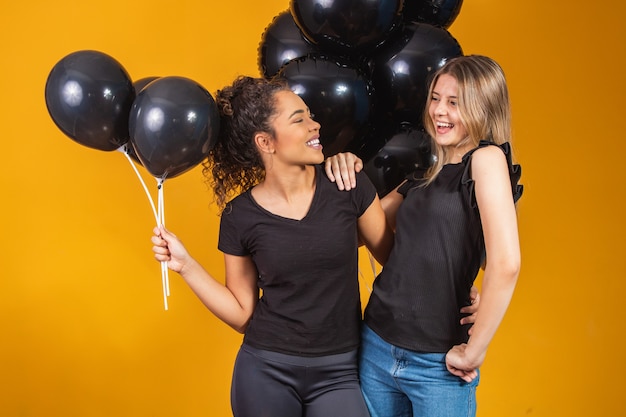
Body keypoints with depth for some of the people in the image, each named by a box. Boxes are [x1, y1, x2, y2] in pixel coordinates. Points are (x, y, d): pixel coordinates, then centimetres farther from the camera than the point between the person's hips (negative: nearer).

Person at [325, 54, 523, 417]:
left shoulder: (487, 158, -11)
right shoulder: (424, 177, 10)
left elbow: (506, 264, -22)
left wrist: (473, 351, -15)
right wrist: (349, 175, -2)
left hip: (437, 366, -6)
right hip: (376, 349, 6)